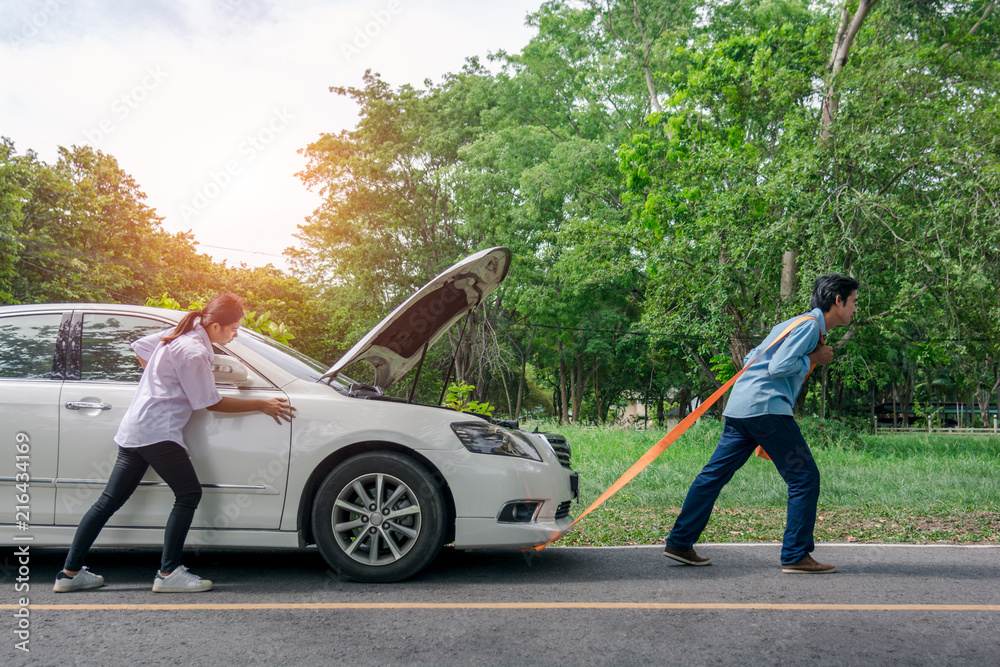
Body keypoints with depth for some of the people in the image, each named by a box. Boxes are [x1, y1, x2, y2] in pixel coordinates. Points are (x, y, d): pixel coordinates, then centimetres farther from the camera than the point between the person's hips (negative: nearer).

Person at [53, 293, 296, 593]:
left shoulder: (179, 336, 11)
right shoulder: (194, 352, -17)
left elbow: (140, 347, 25)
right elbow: (212, 403, -12)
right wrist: (261, 405, -8)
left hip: (134, 430, 10)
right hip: (157, 432, -10)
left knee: (110, 501, 11)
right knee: (189, 494, -3)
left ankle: (70, 572, 18)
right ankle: (168, 573, 0)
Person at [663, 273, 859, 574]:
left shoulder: (797, 323, 24)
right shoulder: (810, 324, -5)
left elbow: (752, 358, 27)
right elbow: (778, 367, -16)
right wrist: (813, 359, -4)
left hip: (740, 407, 10)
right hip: (765, 407, -10)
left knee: (715, 473, 9)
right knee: (804, 477, -1)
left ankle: (679, 543, 13)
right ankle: (796, 556, 4)